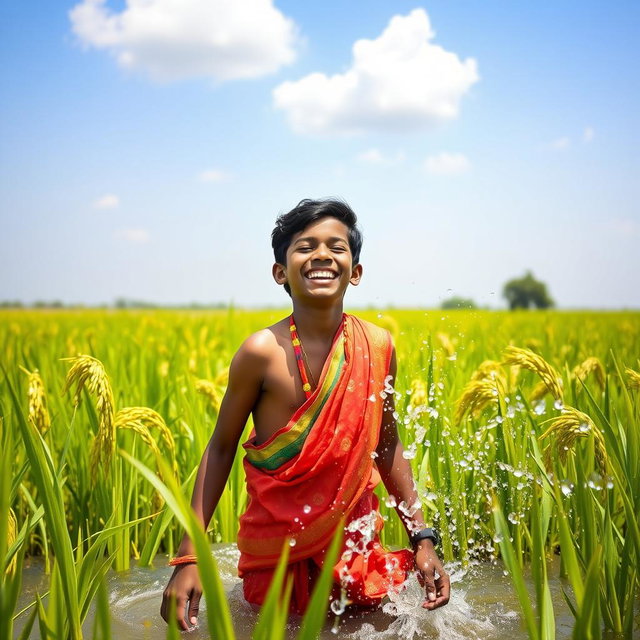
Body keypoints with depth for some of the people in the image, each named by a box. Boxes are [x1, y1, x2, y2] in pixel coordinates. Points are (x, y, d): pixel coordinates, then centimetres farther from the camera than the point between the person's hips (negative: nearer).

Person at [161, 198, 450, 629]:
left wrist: (422, 537, 2)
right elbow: (221, 448, -8)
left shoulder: (378, 347, -9)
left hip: (355, 536, 2)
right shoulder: (262, 352, -18)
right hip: (278, 548, -2)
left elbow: (388, 446, 4)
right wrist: (189, 557, -12)